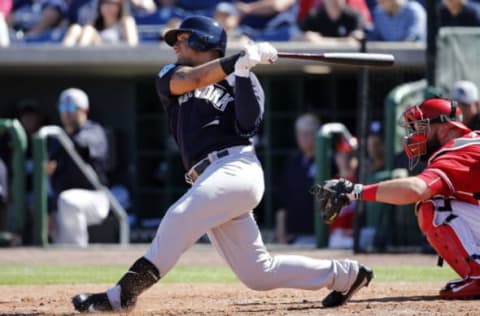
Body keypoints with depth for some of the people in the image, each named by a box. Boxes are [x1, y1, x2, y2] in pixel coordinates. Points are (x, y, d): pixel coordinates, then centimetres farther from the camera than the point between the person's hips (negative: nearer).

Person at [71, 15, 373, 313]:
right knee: (259, 274, 3)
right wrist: (241, 59, -12)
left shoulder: (236, 83, 12)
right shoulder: (171, 75, 21)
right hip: (212, 179, 5)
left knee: (180, 217, -28)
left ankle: (123, 294, -30)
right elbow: (193, 79, -2)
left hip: (236, 167, -5)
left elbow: (248, 123, -5)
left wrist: (244, 71, -11)